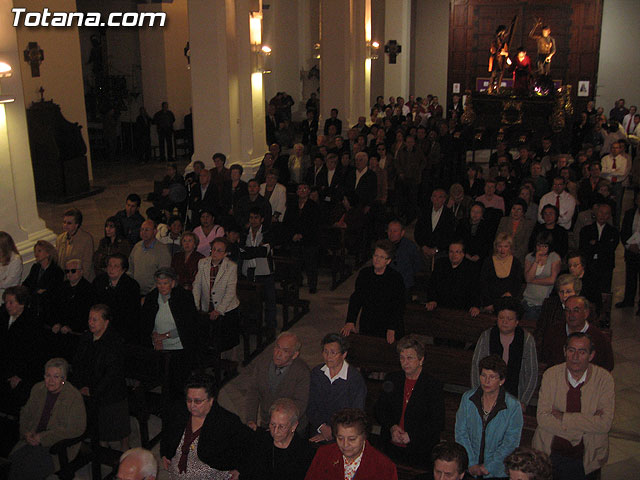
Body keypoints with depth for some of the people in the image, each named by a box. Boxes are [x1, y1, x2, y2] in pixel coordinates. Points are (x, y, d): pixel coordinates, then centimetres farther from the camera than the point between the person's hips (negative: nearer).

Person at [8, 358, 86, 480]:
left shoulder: (74, 396, -13)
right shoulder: (38, 389, 5)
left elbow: (76, 429, -15)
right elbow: (25, 414, 18)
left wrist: (43, 437, -16)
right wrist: (26, 432, -3)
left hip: (61, 444, -5)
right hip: (34, 439, 5)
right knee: (16, 459, -21)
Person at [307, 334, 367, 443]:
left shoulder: (355, 378, -6)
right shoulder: (316, 372, 9)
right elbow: (311, 406, 10)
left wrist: (333, 433, -12)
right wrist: (322, 426, -6)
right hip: (317, 431, 3)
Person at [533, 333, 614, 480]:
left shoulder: (603, 378, -10)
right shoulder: (551, 375, -8)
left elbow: (605, 423, -18)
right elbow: (542, 418, -15)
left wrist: (563, 417, -20)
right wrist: (586, 423, -22)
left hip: (587, 459, -1)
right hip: (550, 454, 1)